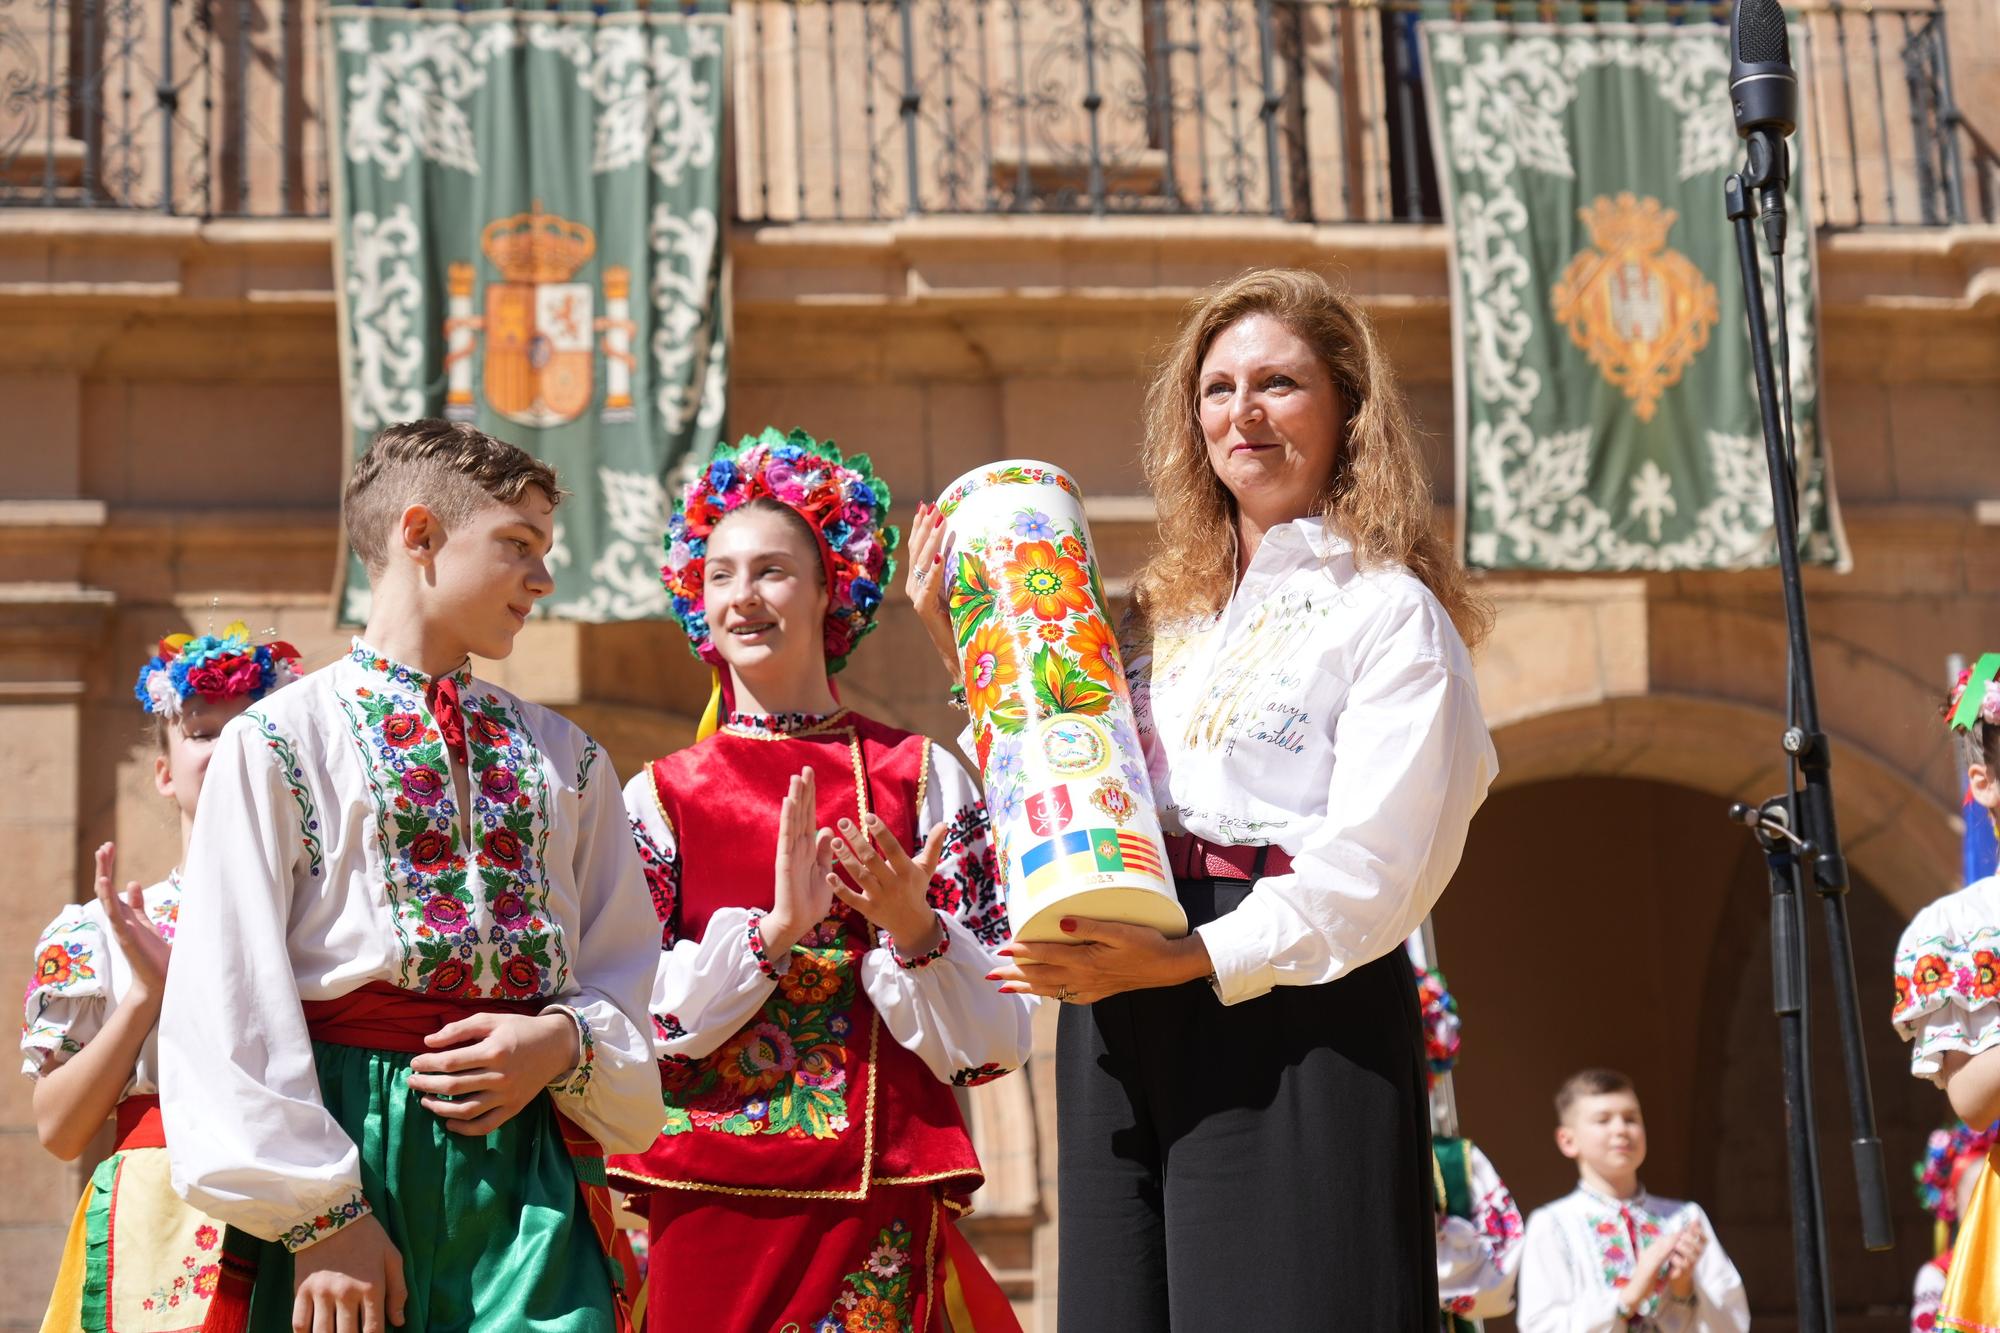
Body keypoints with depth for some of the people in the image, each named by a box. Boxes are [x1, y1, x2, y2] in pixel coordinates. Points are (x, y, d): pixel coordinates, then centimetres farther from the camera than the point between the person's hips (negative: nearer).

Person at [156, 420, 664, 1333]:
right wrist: (321, 1217, -11)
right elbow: (233, 998, -5)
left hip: (530, 1157, 3)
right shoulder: (279, 739, 1)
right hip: (345, 1150, -3)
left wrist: (566, 1043, -7)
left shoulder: (566, 759, 14)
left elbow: (628, 979, 15)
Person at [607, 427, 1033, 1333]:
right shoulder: (659, 798, 5)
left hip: (884, 1194, 0)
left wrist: (913, 929, -16)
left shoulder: (920, 776, 3)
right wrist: (773, 929, -16)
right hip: (715, 1189, 0)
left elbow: (992, 1044, 2)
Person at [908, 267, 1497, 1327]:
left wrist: (1189, 959, -24)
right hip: (1121, 1036, 6)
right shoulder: (1163, 614, 20)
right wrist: (964, 644, 15)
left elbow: (1372, 869, -12)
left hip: (1296, 1013, -6)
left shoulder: (1390, 611, -1)